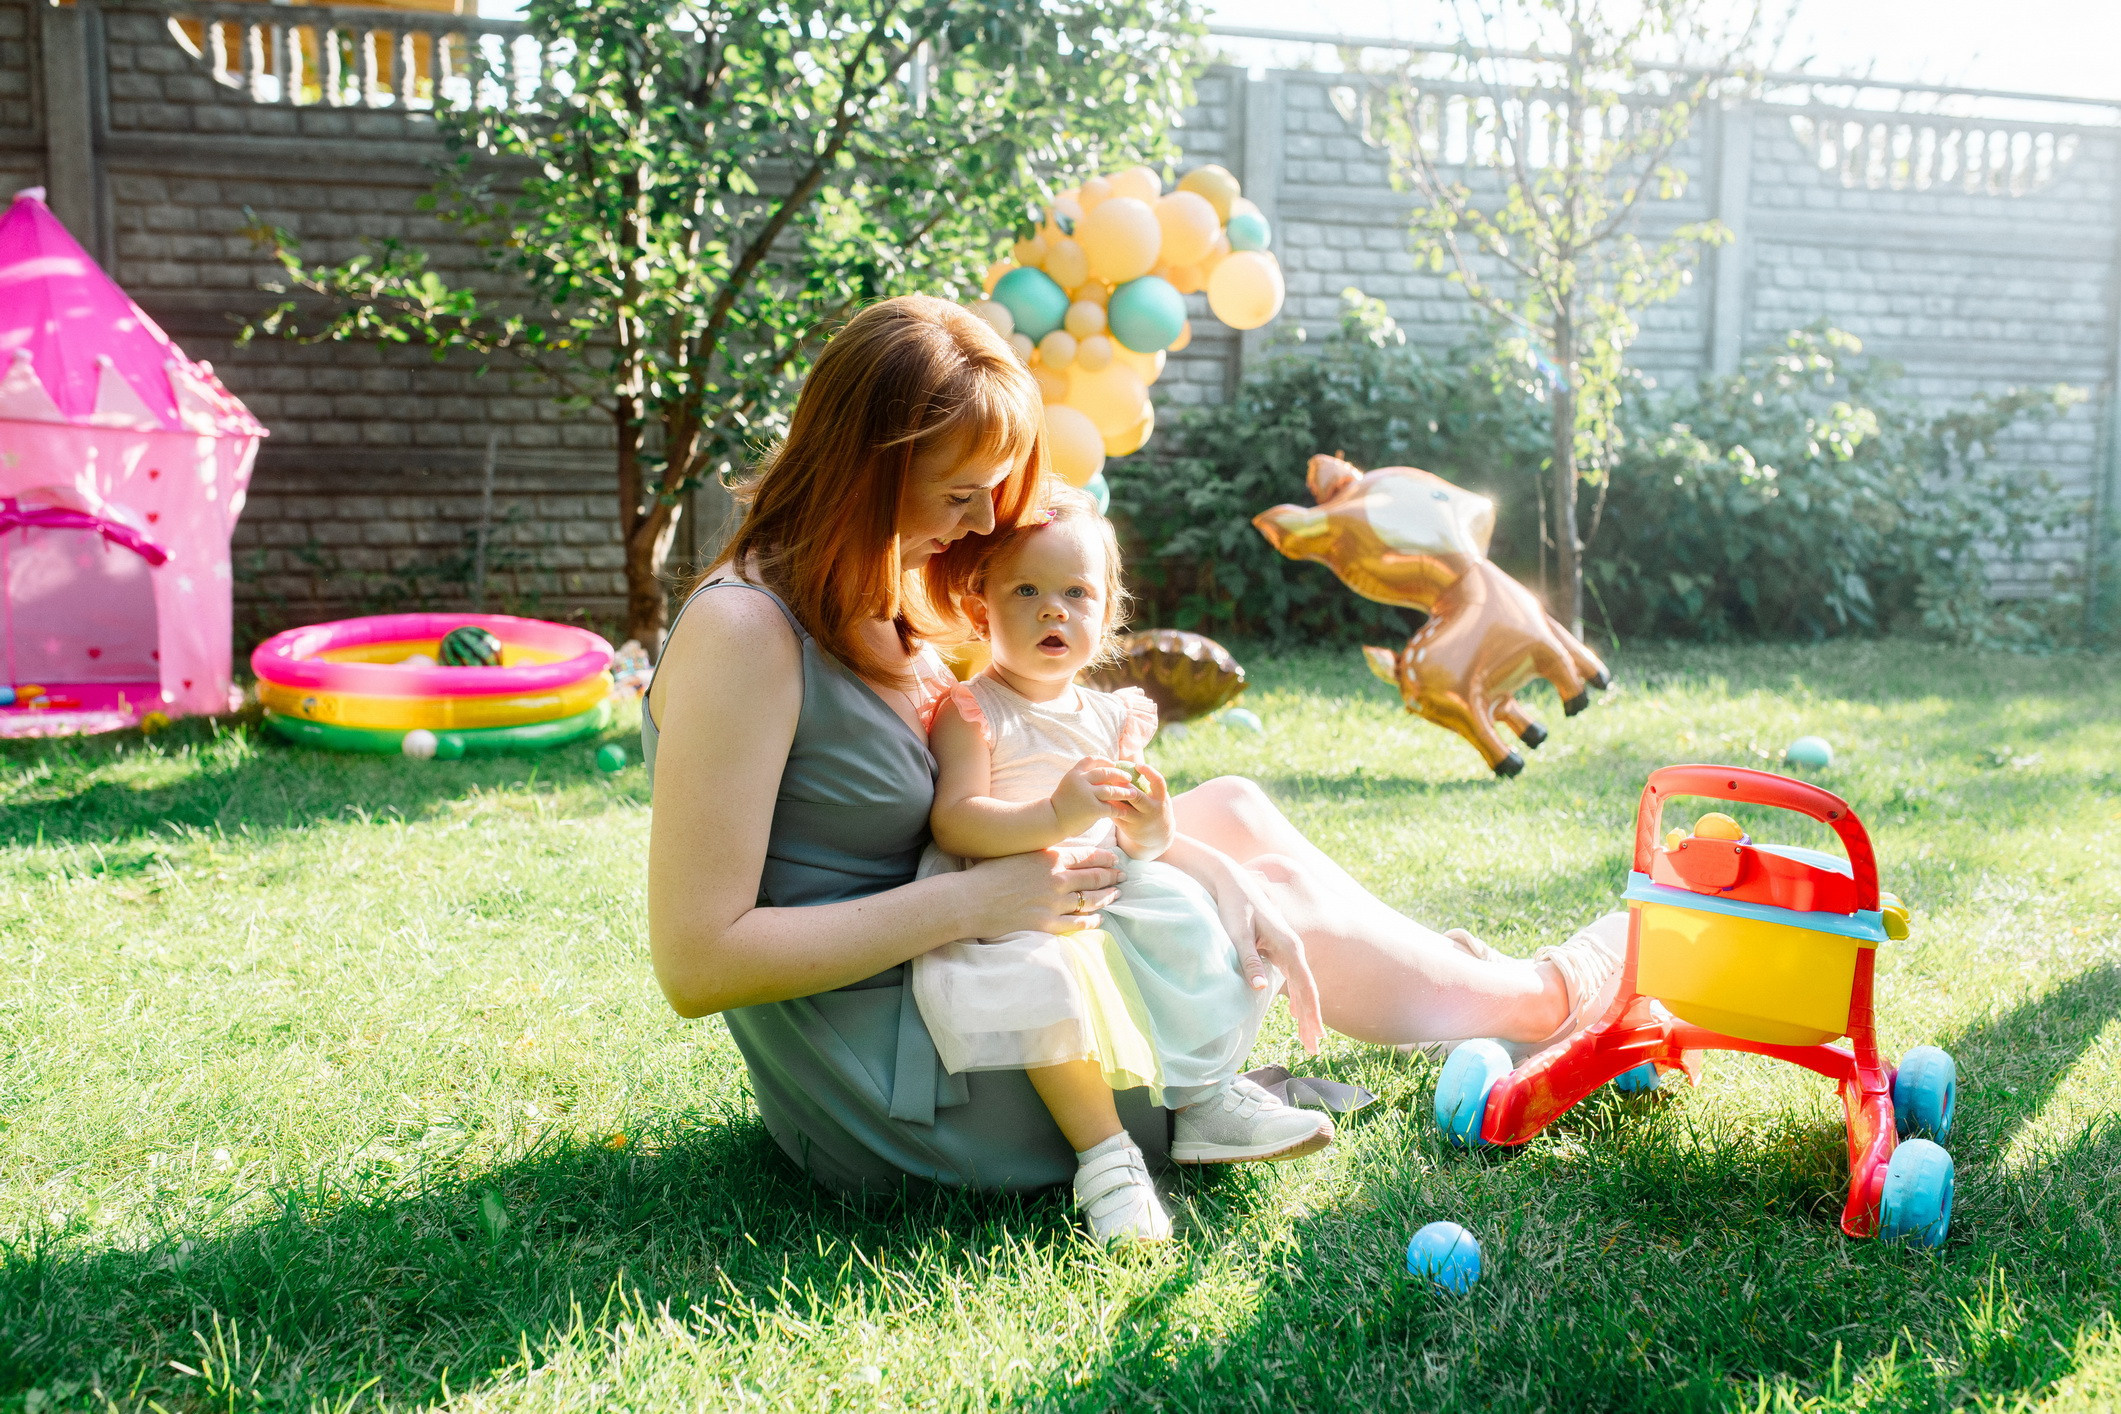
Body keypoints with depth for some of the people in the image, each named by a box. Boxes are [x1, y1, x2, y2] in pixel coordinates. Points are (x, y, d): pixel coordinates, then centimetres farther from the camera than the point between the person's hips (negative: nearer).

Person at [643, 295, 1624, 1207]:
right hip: (880, 1090, -9)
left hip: (943, 979, 9)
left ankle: (1471, 981, 25)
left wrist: (1182, 853, -7)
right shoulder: (742, 633, -22)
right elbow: (695, 963, -25)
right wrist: (972, 903, -25)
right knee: (1279, 894, -3)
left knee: (1234, 810, 8)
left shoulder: (875, 609, 8)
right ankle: (1536, 1002, 22)